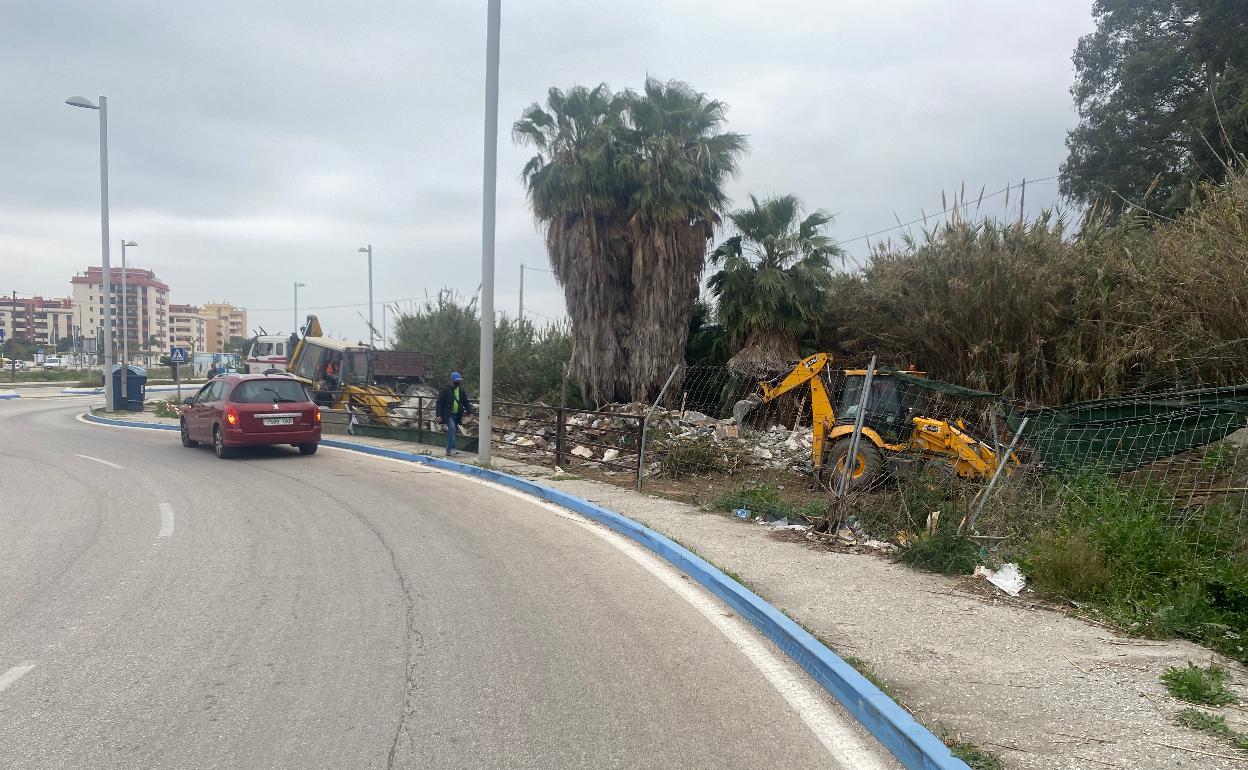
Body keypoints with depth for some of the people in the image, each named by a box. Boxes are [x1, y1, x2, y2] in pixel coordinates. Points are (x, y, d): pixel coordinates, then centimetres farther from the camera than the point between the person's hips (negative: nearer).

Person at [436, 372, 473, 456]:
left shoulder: (461, 391, 10)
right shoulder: (446, 390, -6)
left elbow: (466, 402, 19)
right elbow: (439, 402, -5)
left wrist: (469, 411, 5)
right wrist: (439, 415, -11)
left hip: (457, 415, 6)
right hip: (448, 415, -6)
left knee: (452, 431, 9)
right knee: (452, 428, -24)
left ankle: (448, 450, 17)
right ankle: (452, 448, -26)